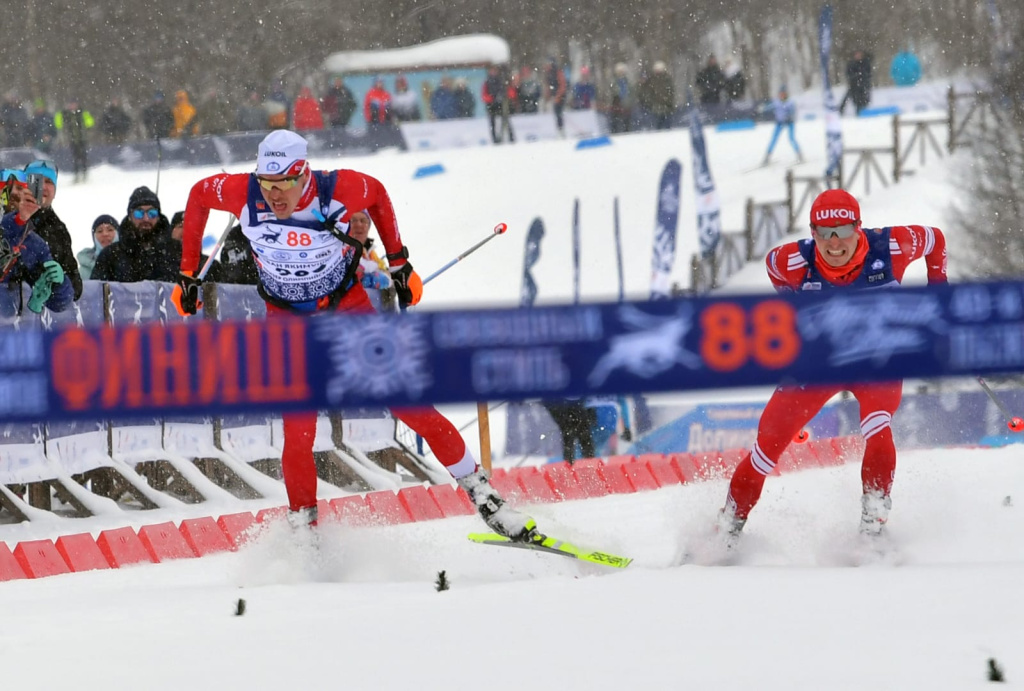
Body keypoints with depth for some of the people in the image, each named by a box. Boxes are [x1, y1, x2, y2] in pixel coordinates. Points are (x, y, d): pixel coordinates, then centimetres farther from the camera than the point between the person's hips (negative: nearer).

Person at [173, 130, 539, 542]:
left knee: (411, 406, -5)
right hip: (288, 320, 1)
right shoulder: (243, 194, -23)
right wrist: (187, 273, 2)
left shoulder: (337, 191, -25)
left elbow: (377, 193, -2)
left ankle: (482, 495, 6)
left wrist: (399, 261, 4)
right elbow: (198, 195, -1)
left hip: (349, 309, -1)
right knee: (298, 434, -11)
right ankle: (303, 529, 8)